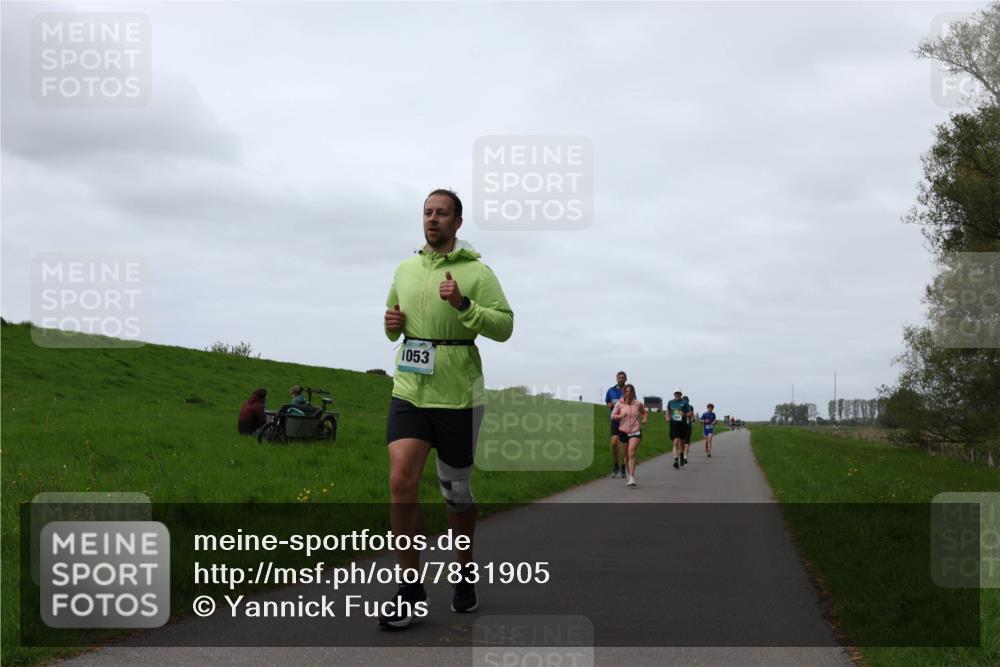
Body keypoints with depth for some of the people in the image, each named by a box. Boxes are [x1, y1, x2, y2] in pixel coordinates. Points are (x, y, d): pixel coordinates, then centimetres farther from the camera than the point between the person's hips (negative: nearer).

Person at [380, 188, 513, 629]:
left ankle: (465, 572, 32)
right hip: (409, 391, 3)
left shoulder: (476, 272, -4)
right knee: (401, 480, -14)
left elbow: (504, 326, -12)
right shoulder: (405, 269, 11)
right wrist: (392, 324, 2)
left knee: (456, 491, 9)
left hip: (458, 397, -3)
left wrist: (463, 304, -25)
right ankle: (410, 590, -7)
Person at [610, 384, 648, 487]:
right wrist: (620, 416, -14)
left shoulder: (638, 404, 2)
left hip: (635, 432, -2)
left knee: (631, 453, -17)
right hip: (623, 431, 2)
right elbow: (612, 416, 5)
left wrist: (645, 419, 1)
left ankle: (631, 478, -20)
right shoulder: (619, 404, 0)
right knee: (626, 455, 11)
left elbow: (644, 412, 21)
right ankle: (629, 474, 32)